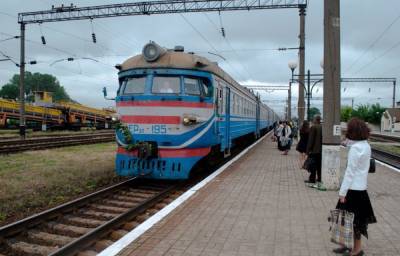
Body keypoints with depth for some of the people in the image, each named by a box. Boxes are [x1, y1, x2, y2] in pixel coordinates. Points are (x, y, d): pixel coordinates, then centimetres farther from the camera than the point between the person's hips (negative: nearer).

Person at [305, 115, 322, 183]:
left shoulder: (313, 127, -14)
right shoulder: (322, 127, 3)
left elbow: (310, 139, -14)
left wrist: (308, 150, -10)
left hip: (314, 149, -6)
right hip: (320, 149, 6)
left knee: (313, 165, -1)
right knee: (319, 165, 13)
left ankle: (312, 179, 2)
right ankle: (319, 178, 20)